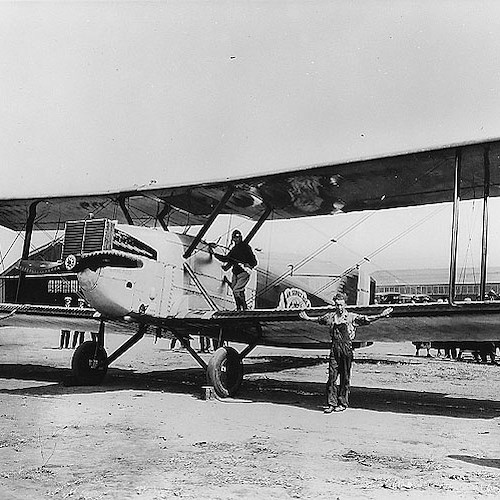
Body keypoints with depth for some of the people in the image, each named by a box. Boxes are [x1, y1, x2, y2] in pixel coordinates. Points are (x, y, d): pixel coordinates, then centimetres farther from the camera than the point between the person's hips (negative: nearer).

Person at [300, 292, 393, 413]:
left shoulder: (351, 317, 0)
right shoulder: (330, 317, 10)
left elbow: (366, 319, -7)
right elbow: (318, 319, 28)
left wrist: (381, 315, -19)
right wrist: (307, 318, 39)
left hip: (346, 349, -3)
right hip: (334, 349, 3)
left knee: (345, 377, 4)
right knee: (332, 377, 1)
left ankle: (343, 403, 14)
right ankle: (331, 403, 7)